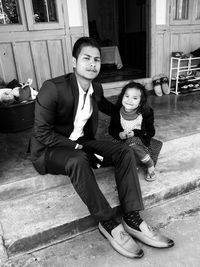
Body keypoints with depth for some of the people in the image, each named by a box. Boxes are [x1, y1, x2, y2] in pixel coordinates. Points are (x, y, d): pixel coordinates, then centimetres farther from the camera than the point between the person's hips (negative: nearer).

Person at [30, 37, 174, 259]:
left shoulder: (96, 88, 0)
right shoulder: (53, 88, -21)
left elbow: (109, 108, 25)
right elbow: (42, 133, -20)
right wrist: (76, 146, -23)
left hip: (80, 143, 6)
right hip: (48, 150, -6)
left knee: (125, 152, -14)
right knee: (78, 160, -39)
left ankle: (132, 219, -17)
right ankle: (109, 224, -23)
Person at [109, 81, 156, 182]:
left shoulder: (146, 113, -10)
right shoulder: (117, 112, -6)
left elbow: (150, 132, -6)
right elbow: (111, 130, 5)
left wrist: (135, 133, -20)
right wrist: (119, 135, -18)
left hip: (140, 140, -2)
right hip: (123, 140, 2)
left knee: (131, 141, -35)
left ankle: (150, 166, -14)